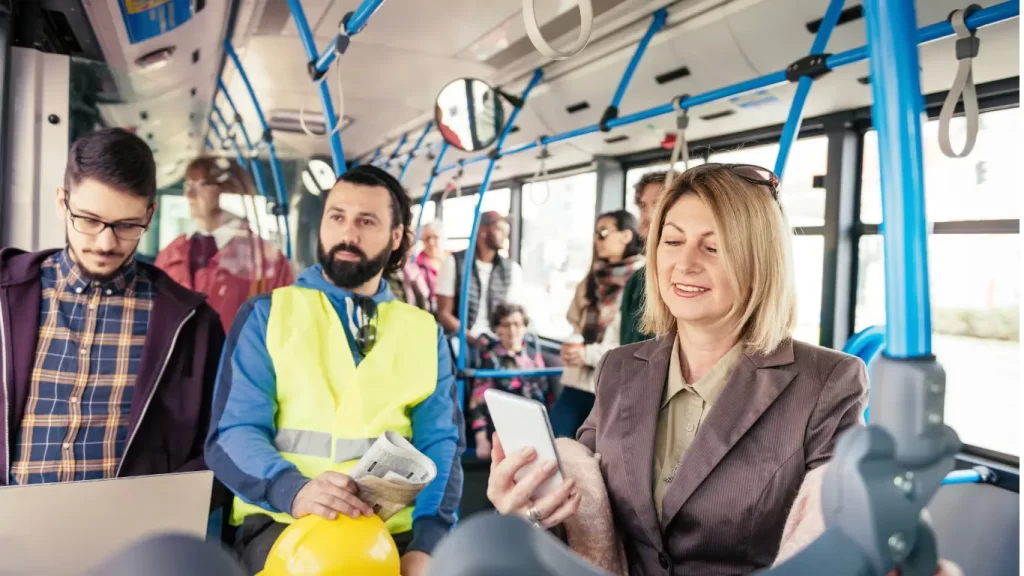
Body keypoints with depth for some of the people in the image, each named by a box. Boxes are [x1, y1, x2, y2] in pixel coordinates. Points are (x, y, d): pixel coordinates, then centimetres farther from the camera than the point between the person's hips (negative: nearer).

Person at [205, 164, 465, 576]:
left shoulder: (425, 333, 11)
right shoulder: (267, 315, 6)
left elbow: (439, 442, 3)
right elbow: (235, 431, -2)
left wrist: (428, 539, -15)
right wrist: (292, 489, -23)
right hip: (283, 521, -2)